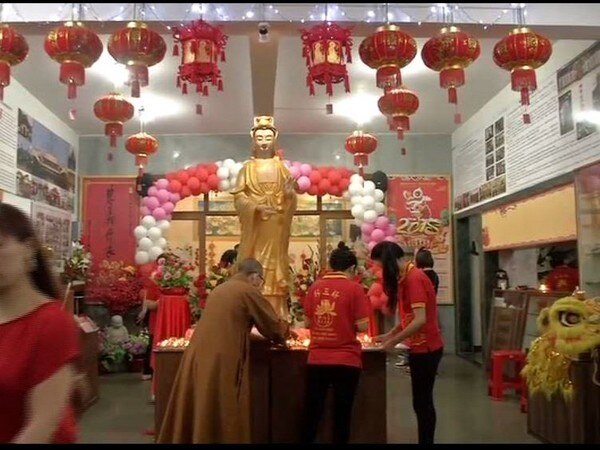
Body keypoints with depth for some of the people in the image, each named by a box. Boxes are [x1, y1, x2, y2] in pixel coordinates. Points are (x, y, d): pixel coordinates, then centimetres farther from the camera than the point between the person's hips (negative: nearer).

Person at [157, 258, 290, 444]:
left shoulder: (219, 289, 17)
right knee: (223, 420, 5)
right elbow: (274, 326, 4)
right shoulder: (249, 291, -5)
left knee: (198, 414, 17)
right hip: (222, 362, -7)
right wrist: (283, 333, 24)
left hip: (198, 356, 7)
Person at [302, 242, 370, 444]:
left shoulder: (314, 287, 2)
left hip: (316, 359, 3)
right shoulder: (354, 288, -9)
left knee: (312, 412, 15)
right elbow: (362, 326, -10)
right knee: (342, 414, 10)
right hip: (346, 360, -3)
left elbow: (307, 322, 8)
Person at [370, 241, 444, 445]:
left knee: (422, 402, -1)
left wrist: (393, 342, -17)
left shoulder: (414, 278, -19)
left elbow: (420, 320, -25)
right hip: (421, 348, 9)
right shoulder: (407, 277, 11)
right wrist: (389, 335, 9)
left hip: (425, 349, -9)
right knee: (422, 401, 15)